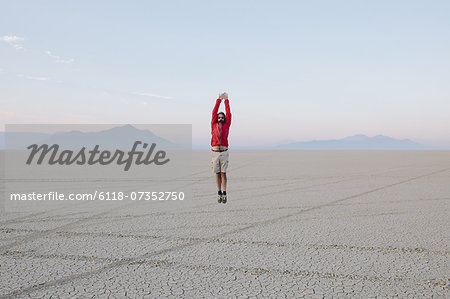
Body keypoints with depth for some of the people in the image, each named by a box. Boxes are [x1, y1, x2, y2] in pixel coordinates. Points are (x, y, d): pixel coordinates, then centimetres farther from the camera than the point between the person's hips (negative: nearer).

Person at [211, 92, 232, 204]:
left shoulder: (226, 125, 12)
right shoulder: (214, 125, 13)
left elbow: (228, 113, 11)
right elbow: (214, 112, 13)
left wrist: (226, 100, 14)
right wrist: (219, 99, 15)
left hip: (224, 152, -1)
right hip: (215, 152, 1)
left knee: (223, 173, -2)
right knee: (217, 173, 5)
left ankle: (224, 193, -1)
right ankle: (219, 193, 10)